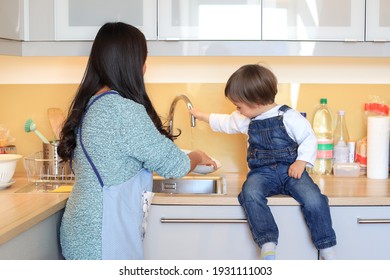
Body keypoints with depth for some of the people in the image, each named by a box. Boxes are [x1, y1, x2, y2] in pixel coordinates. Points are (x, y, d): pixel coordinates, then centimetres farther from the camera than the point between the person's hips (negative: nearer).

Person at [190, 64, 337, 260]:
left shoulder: (288, 117, -6)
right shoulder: (246, 120, 14)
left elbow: (309, 139, -4)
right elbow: (226, 123, 32)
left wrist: (301, 162, -16)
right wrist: (202, 116, 39)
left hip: (290, 170, -4)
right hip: (262, 172, 4)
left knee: (314, 200, -29)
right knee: (250, 194, -32)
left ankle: (327, 250, -14)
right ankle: (268, 246, -34)